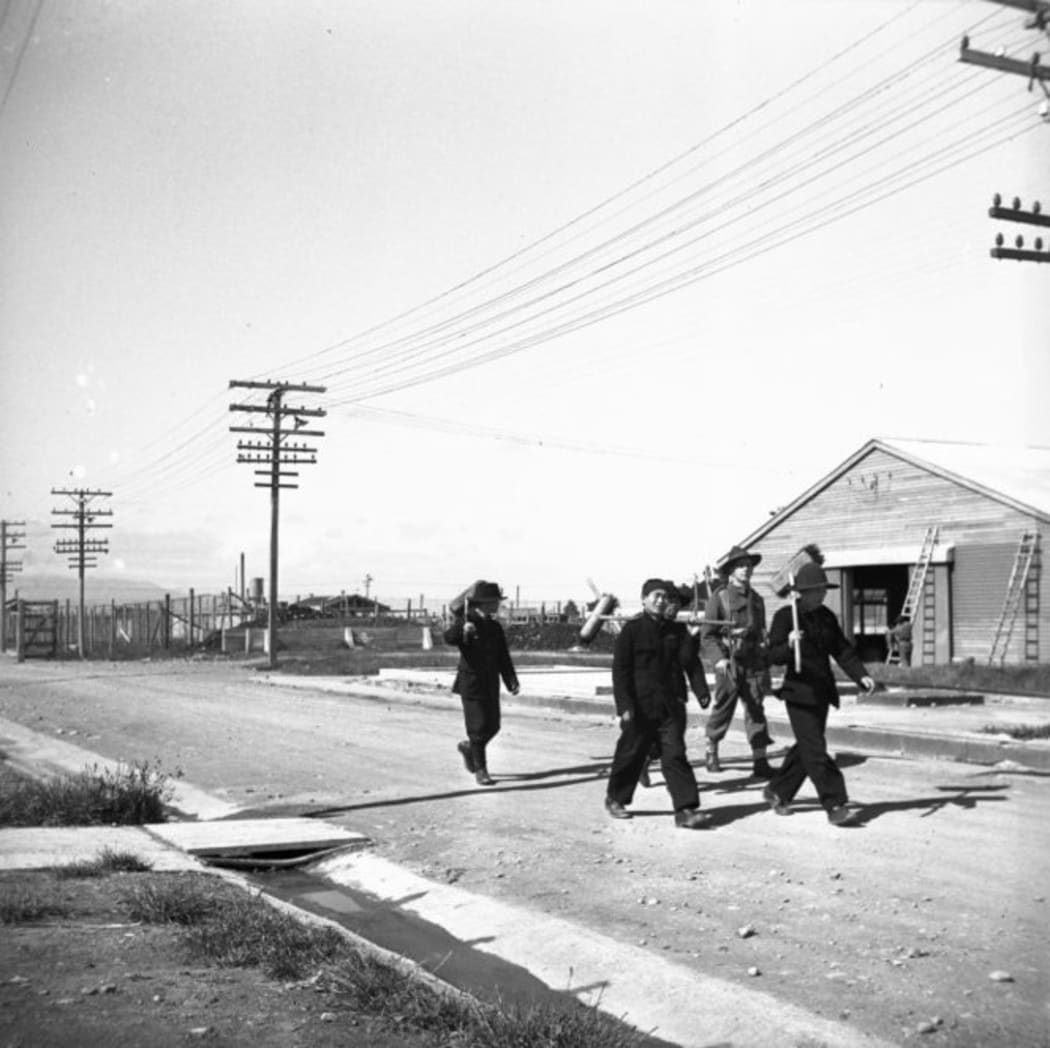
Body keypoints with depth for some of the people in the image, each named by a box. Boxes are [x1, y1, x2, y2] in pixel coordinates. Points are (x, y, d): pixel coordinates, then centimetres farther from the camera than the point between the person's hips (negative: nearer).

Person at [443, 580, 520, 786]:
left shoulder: (495, 628, 9)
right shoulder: (464, 622, -9)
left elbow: (503, 658, 12)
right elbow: (449, 638, -30)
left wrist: (512, 681, 4)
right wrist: (463, 627, -49)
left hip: (491, 684, 6)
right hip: (471, 682, -6)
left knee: (493, 726, 10)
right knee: (479, 726, -6)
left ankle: (468, 747, 37)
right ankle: (479, 769, 5)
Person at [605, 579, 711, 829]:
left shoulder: (674, 630, 9)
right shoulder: (632, 629, -5)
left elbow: (690, 661, 7)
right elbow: (620, 669, -7)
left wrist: (700, 688, -10)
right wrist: (624, 705, -13)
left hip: (671, 705, 3)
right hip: (641, 706, -3)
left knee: (675, 755, -4)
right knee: (631, 754, 10)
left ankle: (686, 809, -7)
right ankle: (615, 799, 30)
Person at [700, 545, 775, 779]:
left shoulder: (756, 600, 13)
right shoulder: (718, 598, -3)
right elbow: (707, 635, -7)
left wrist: (765, 663, 19)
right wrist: (718, 659, -21)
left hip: (754, 662, 4)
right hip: (728, 663, -4)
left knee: (756, 708, -4)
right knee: (723, 707, 6)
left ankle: (760, 762, -6)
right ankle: (711, 753, 26)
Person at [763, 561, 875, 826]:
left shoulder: (827, 617, 9)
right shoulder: (785, 616, -10)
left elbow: (842, 650, 10)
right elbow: (773, 655, -14)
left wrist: (861, 675, -2)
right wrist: (789, 645, -35)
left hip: (822, 691, 7)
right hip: (799, 692, -7)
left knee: (806, 747, 15)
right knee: (816, 750, -10)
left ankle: (777, 792, 32)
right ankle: (835, 806, -9)